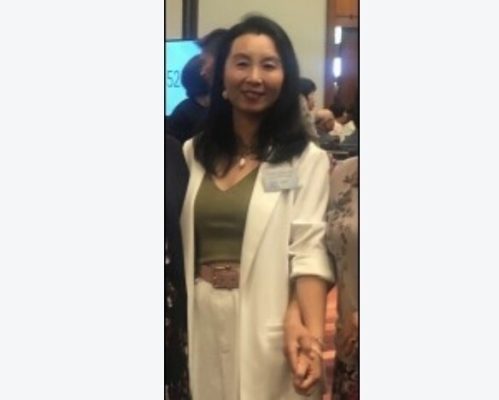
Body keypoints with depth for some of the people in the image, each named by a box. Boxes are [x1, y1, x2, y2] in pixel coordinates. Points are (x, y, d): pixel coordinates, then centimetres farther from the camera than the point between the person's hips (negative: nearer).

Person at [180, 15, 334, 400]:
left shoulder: (306, 159, -3)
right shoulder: (193, 153, 10)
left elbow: (308, 251, -12)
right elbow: (179, 246, 10)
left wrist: (315, 337, -23)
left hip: (266, 325, -3)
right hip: (198, 321, 4)